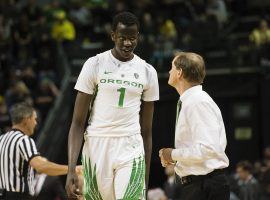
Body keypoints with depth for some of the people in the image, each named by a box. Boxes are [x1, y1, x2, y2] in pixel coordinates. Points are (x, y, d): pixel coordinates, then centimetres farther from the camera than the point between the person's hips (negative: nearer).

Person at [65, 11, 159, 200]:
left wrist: (146, 178, 9)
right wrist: (71, 169, -12)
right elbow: (78, 122, -2)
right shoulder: (94, 65, -2)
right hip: (97, 146, -1)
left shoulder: (148, 72, 6)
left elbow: (146, 130, 11)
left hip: (131, 149, 1)